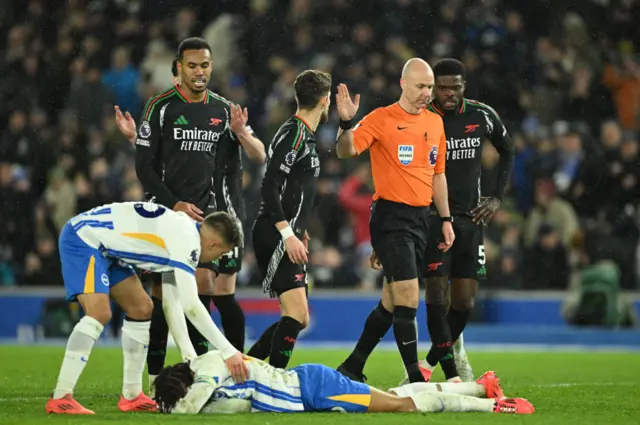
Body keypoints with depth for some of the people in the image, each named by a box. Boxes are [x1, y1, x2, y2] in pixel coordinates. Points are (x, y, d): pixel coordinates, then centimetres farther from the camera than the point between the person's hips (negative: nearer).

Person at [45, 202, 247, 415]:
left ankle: (131, 396, 18)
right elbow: (191, 306, -28)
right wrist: (228, 351, -25)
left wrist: (188, 355, 10)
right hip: (81, 238, -11)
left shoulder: (183, 230, 9)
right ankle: (61, 398, -24)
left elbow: (172, 300, 13)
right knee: (99, 312, -27)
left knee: (141, 308, 12)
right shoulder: (186, 240, -22)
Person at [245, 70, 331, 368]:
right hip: (276, 238, -10)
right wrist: (288, 234, -25)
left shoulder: (306, 135, 17)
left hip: (286, 237, 10)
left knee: (299, 319, 12)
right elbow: (270, 187, -21)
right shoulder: (294, 134, -13)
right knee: (297, 313, -18)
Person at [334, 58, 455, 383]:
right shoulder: (382, 119, -8)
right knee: (408, 298, -13)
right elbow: (346, 152, -17)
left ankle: (352, 368, 23)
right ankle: (415, 378, -11)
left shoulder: (435, 122, 12)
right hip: (390, 215, -7)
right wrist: (346, 124, -36)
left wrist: (445, 219, 17)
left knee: (392, 301, 11)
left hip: (420, 217, 7)